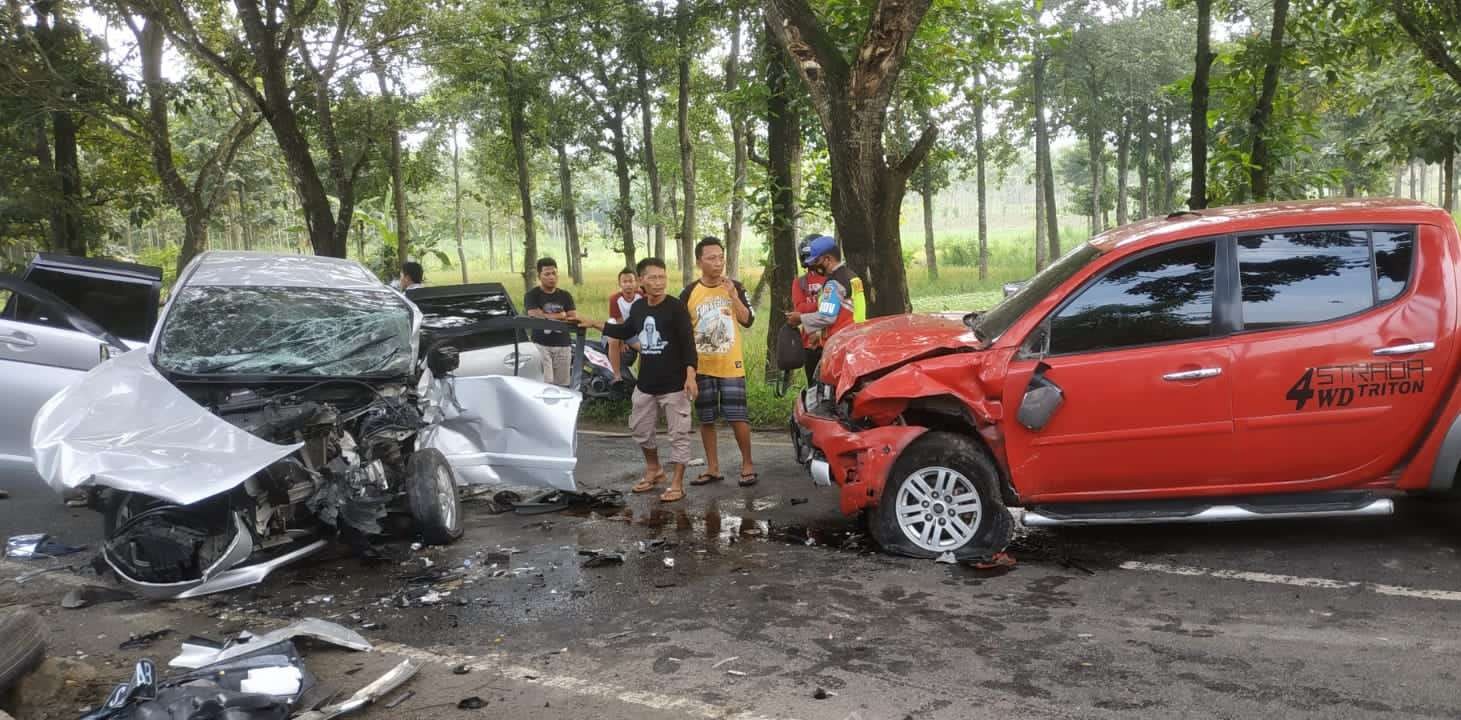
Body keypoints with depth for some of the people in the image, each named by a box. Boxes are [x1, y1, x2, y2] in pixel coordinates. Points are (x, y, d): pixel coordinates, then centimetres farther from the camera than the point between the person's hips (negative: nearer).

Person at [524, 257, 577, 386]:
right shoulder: (532, 296, 2)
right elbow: (535, 316, -14)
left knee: (562, 385, 2)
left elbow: (574, 319, 4)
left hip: (563, 346, 4)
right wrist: (561, 316, -4)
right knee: (546, 385, -15)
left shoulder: (565, 296, 14)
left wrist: (547, 317, -11)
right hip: (541, 345, -4)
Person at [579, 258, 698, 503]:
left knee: (678, 434, 1)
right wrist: (594, 323, 20)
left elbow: (688, 343, -17)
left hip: (674, 384, -6)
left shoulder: (676, 308, -13)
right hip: (645, 383, 7)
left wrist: (690, 374, -28)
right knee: (640, 429, 17)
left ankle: (677, 484, 11)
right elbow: (625, 331, 23)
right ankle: (653, 470, 38)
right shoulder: (637, 307, 5)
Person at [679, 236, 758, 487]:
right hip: (702, 366, 1)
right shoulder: (690, 293, -1)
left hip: (731, 365, -1)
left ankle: (747, 464, 12)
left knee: (738, 416, -3)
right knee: (706, 419, 8)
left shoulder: (734, 287, 1)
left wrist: (733, 295, -17)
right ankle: (712, 468, 19)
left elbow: (747, 321, -6)